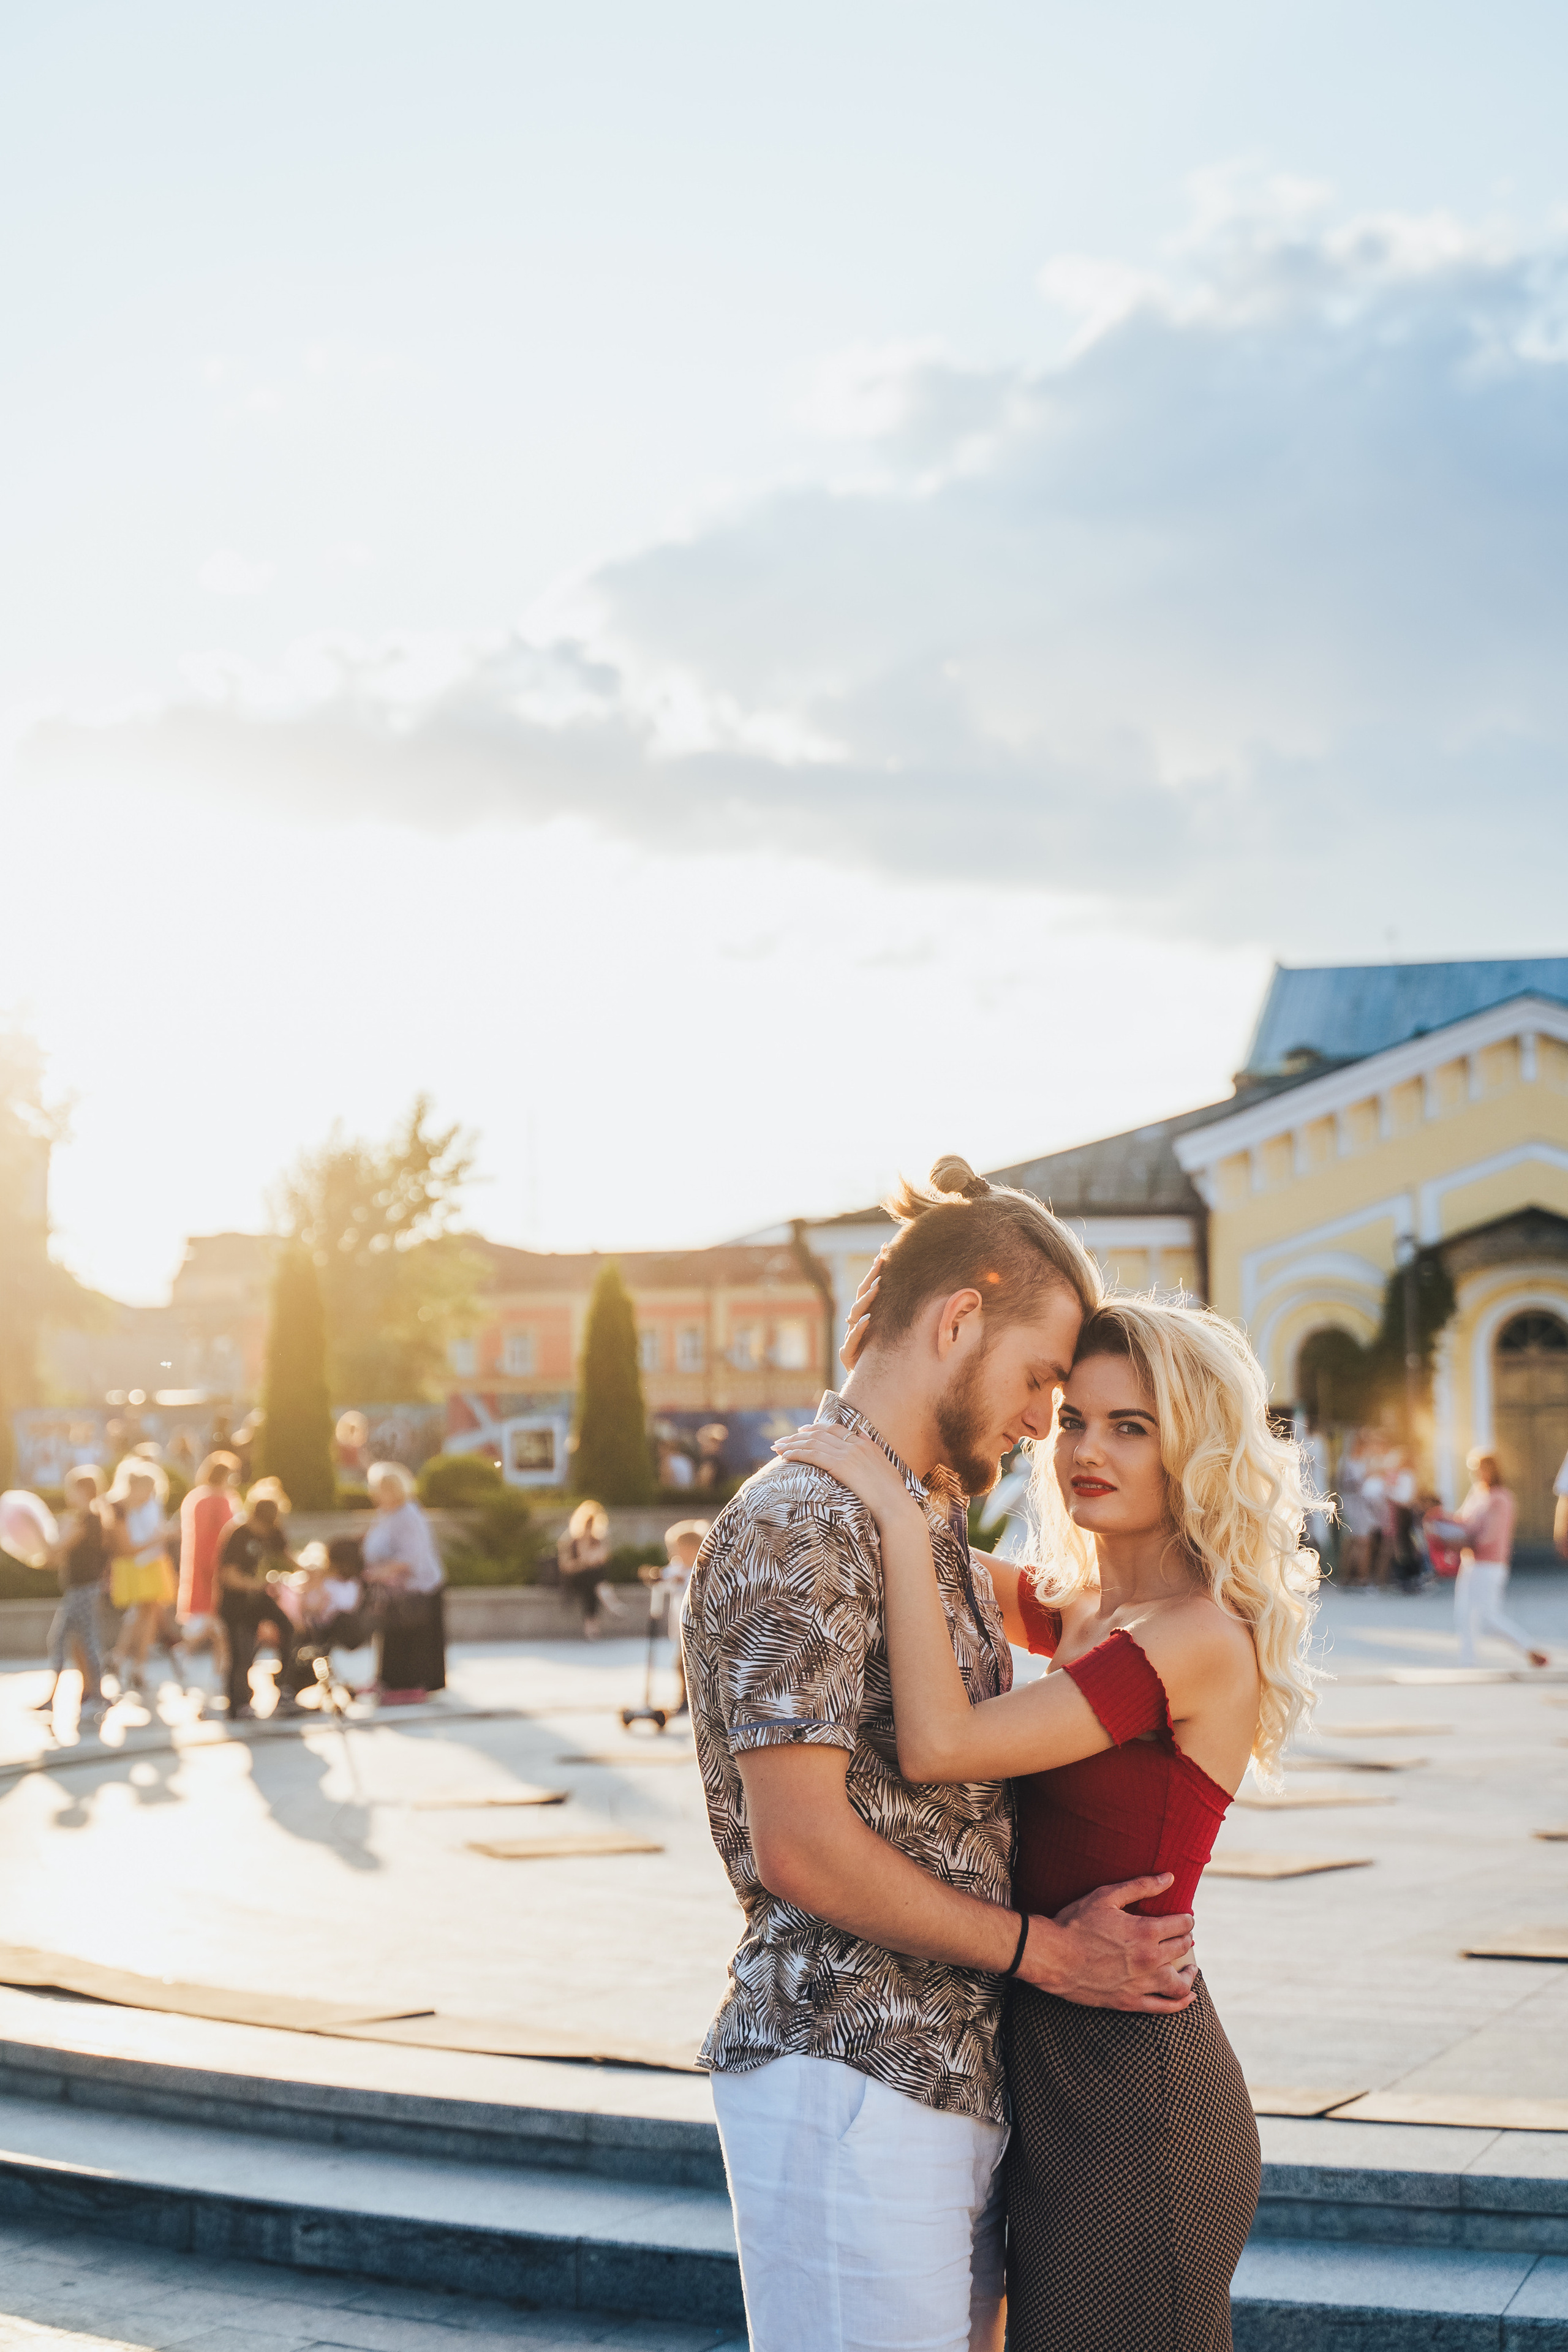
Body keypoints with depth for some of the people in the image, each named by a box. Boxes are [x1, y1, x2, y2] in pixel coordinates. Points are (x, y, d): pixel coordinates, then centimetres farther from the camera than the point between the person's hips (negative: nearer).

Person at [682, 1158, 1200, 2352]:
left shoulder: (942, 1533, 18)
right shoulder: (799, 1525, -14)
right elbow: (802, 1847, -19)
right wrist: (1046, 1950, -11)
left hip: (963, 2075, 9)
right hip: (847, 2078, -9)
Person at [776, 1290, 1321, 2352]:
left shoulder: (1201, 1637, -18)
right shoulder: (1077, 1614, 9)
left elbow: (938, 1746, -26)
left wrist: (898, 1515, -20)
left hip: (1132, 2099, -9)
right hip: (1062, 2076, 9)